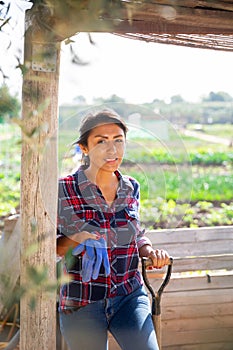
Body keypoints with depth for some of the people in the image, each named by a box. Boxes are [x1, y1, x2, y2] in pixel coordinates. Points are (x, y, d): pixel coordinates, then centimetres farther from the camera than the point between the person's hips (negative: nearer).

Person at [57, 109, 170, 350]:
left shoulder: (131, 189, 2)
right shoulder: (62, 191, -11)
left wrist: (150, 251, -1)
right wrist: (72, 241, -23)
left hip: (129, 296, 2)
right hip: (81, 303, -2)